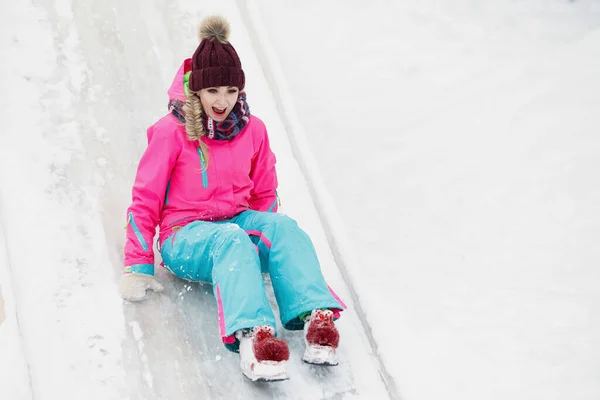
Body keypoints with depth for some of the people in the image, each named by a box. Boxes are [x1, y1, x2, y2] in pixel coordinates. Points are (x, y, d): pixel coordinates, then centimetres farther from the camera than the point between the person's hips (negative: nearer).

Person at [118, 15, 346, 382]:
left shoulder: (253, 130, 5)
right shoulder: (172, 131, -7)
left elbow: (265, 194, 18)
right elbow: (146, 198, -4)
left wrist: (272, 239, 6)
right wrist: (138, 267, -6)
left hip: (240, 223, 4)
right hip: (185, 236, -4)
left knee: (284, 224, -28)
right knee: (231, 240, -38)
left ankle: (316, 319, -48)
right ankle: (252, 336, -61)